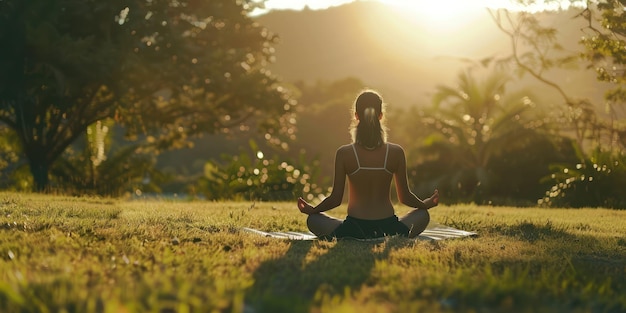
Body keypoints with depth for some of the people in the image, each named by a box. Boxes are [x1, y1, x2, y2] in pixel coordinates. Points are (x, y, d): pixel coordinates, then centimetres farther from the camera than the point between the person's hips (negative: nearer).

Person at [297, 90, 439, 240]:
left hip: (354, 229, -1)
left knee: (313, 219, 25)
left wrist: (312, 209, 18)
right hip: (388, 229, 1)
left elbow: (335, 199, -1)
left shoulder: (344, 153, -7)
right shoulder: (396, 152, -4)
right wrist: (425, 204, 26)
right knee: (423, 214, 30)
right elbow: (405, 197, 5)